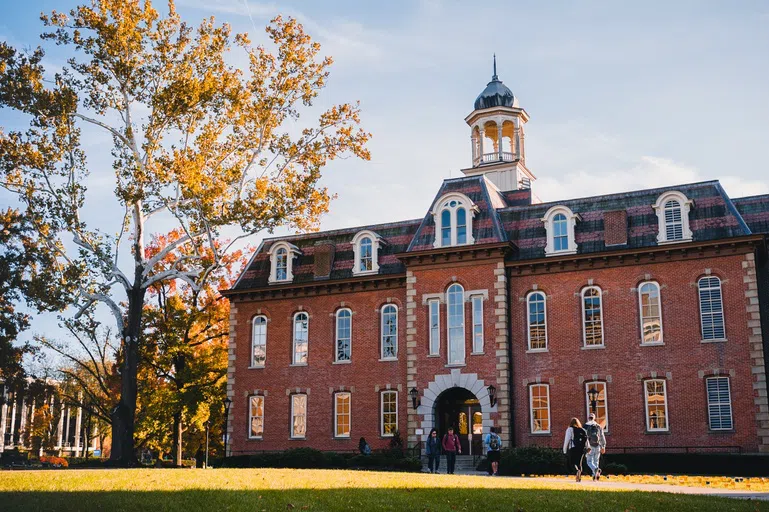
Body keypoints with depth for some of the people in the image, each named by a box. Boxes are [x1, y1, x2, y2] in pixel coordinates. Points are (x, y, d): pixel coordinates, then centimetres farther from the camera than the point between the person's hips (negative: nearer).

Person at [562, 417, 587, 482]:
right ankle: (579, 478, 9)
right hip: (581, 449, 4)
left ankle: (577, 471, -28)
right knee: (579, 463, 12)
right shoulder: (583, 430, 12)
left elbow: (567, 440, -3)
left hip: (573, 448, -4)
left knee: (572, 463, 0)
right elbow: (586, 440, 8)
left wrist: (565, 450, 1)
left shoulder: (570, 429, 1)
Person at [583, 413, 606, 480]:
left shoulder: (586, 426, -2)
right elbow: (602, 437, 10)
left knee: (589, 462, 2)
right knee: (596, 462, 13)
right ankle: (595, 475, 6)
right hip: (597, 446, 3)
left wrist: (588, 447, -13)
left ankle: (596, 469, -26)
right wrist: (603, 447, 18)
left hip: (590, 447, -3)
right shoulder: (599, 426, 8)